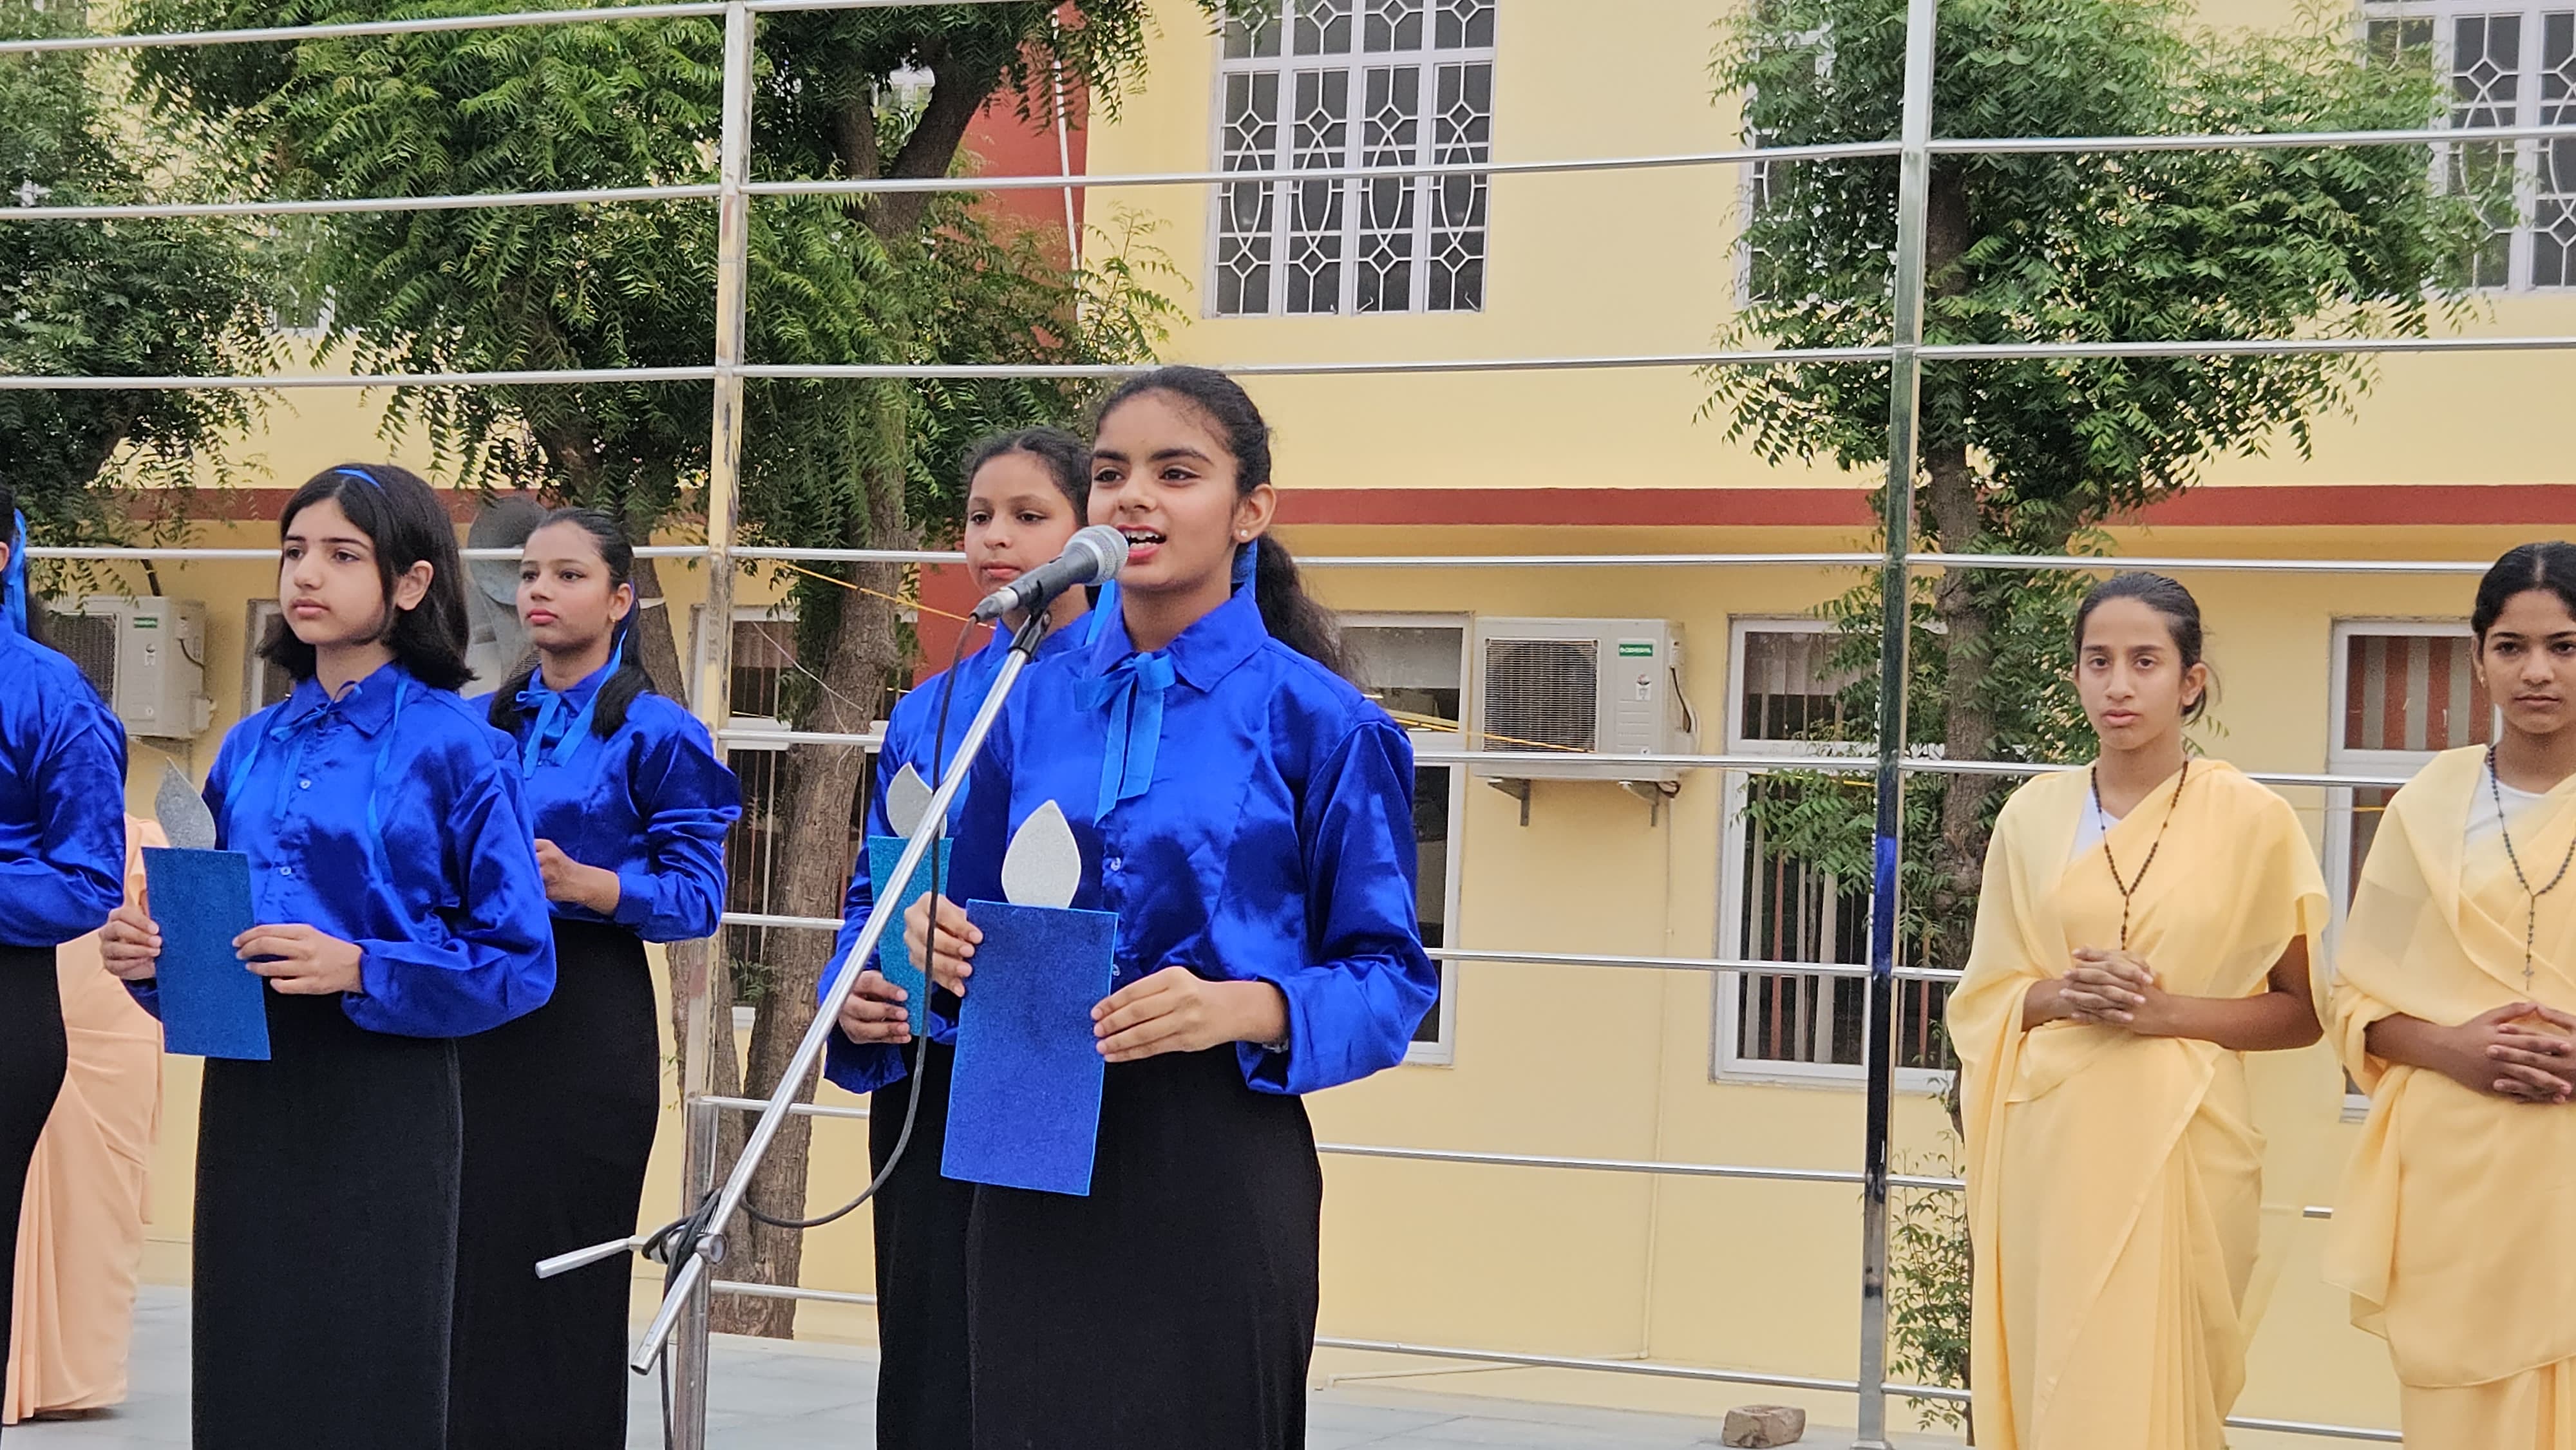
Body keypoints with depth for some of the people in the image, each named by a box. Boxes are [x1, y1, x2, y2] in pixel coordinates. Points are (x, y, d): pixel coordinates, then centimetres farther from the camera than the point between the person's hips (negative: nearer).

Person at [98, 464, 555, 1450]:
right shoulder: (252, 748, 10)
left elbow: (518, 961, -8)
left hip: (382, 1098, -5)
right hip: (247, 1087, 5)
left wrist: (360, 969, -19)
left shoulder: (454, 748, -6)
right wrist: (151, 953, -2)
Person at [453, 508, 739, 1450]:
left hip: (584, 1018, -5)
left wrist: (583, 884, -21)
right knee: (459, 1261, 4)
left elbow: (698, 897, -7)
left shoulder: (656, 734, -3)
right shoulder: (480, 724, 12)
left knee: (555, 1275, -3)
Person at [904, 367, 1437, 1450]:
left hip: (1216, 1165, -4)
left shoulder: (1317, 721, -4)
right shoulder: (1035, 705, 9)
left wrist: (1249, 1009, -21)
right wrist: (943, 942, -4)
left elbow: (1389, 978, -3)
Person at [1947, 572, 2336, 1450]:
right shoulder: (2033, 816, 6)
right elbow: (1985, 998, 11)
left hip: (2181, 1145, -2)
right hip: (2052, 1141, 2)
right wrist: (2062, 996, -9)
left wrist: (2168, 1011, -13)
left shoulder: (2251, 820, -2)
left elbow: (2303, 1009, 2)